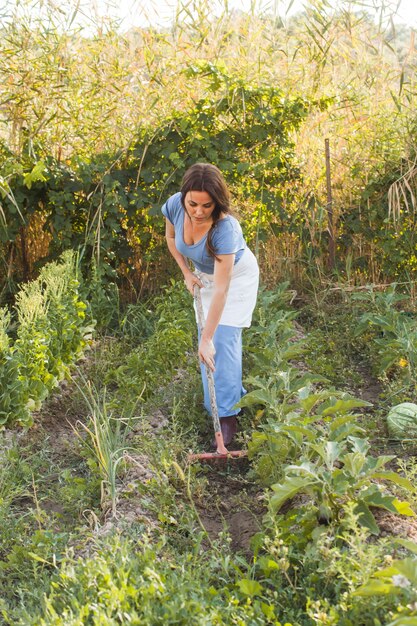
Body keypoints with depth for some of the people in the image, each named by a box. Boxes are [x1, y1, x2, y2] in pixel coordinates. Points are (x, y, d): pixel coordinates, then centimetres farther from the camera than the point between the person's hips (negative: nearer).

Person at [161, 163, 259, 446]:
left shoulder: (225, 228, -41)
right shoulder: (175, 205, -27)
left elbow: (221, 290, -40)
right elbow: (171, 238, -1)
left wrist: (207, 339, -39)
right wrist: (187, 273, -6)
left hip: (237, 276, -6)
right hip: (204, 274, 6)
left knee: (224, 339, -12)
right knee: (209, 334, 8)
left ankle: (227, 414, -4)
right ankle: (235, 394, 27)